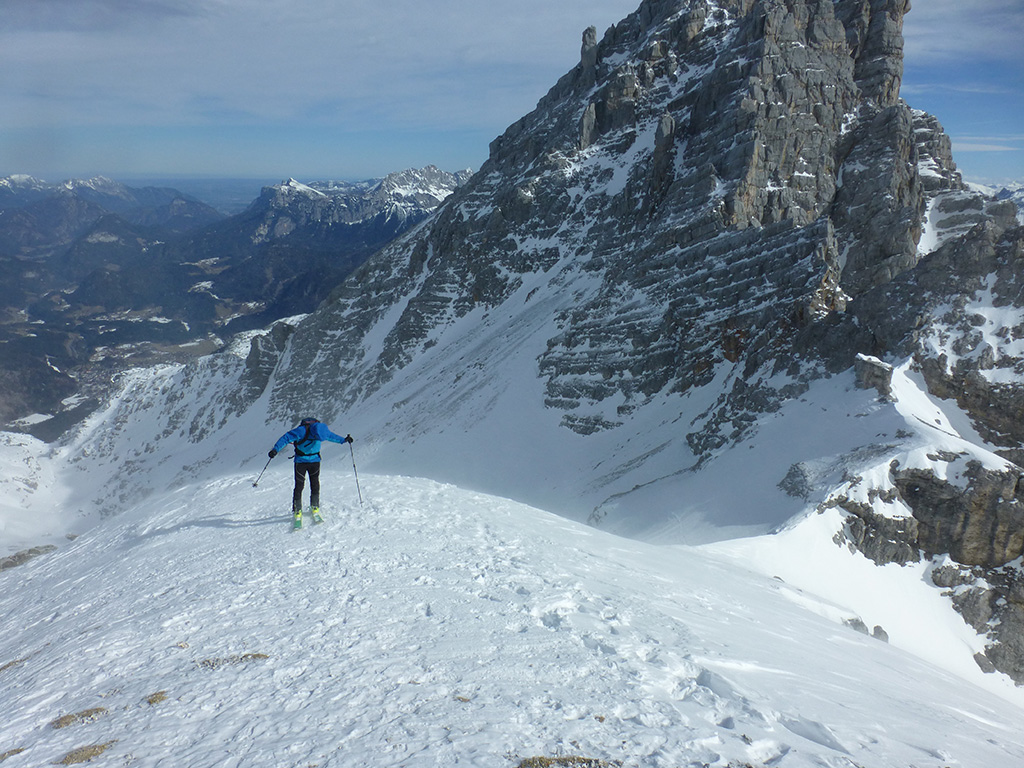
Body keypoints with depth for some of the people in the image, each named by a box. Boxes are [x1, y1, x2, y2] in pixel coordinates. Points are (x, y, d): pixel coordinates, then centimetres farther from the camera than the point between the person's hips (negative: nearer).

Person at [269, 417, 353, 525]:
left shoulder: (323, 430, -15)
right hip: (301, 461, -3)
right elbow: (285, 438, -22)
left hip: (315, 460, 3)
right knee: (299, 486, -5)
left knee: (315, 485, 3)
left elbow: (332, 436, 8)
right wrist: (275, 449, -29)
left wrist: (344, 440, 15)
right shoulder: (301, 431, -27)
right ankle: (297, 511, 7)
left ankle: (315, 509, 20)